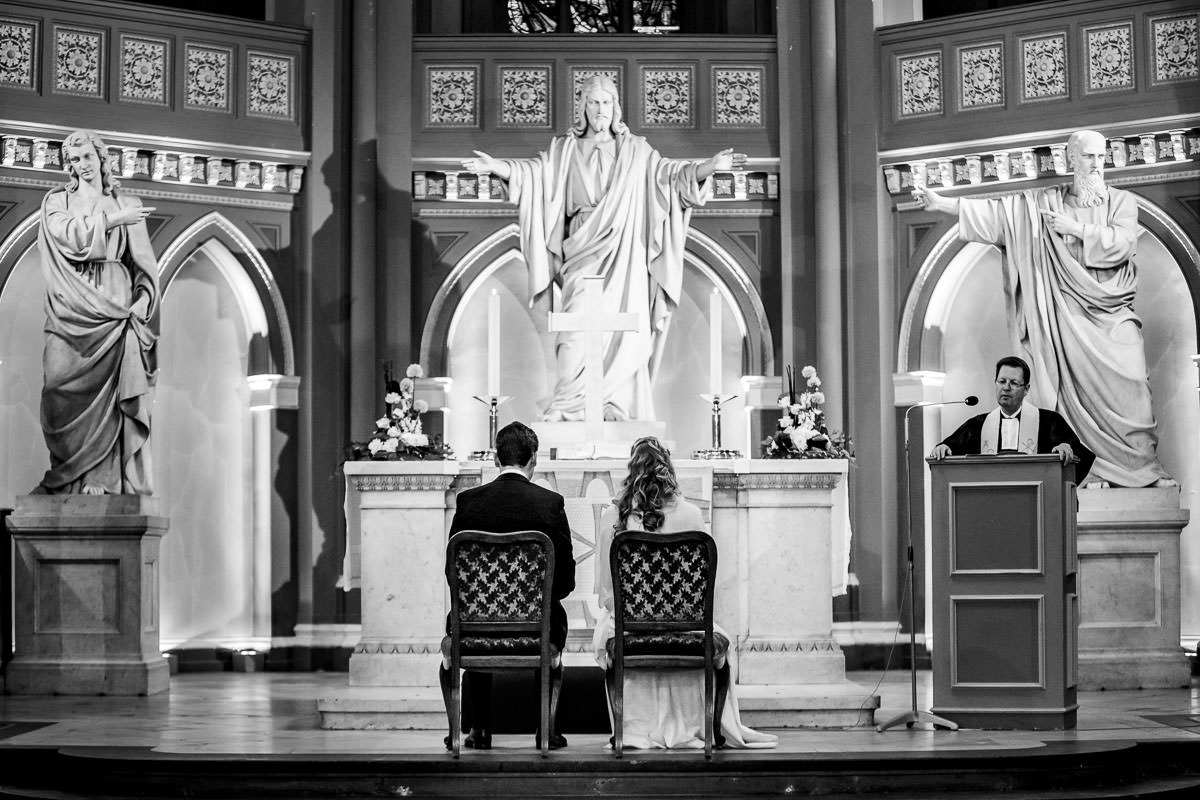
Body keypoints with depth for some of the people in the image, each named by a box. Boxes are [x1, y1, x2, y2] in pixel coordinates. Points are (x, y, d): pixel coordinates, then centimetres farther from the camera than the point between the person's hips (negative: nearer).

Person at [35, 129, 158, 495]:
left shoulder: (127, 204, 16)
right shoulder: (56, 201, 14)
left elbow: (144, 261, 10)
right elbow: (67, 235, -7)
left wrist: (143, 300, -6)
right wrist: (113, 219, -8)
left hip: (115, 307, 0)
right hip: (71, 311, 0)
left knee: (116, 396, -8)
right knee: (68, 395, -8)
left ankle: (115, 484, -10)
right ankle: (71, 483, -6)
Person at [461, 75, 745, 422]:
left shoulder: (635, 151, 12)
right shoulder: (565, 150, 11)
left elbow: (669, 174, 5)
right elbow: (535, 170, -2)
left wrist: (708, 167, -11)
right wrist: (497, 166, -20)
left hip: (623, 253, 1)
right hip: (582, 251, -1)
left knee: (623, 327, -7)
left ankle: (618, 407, -2)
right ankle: (568, 407, -12)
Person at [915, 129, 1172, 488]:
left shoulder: (1122, 201, 9)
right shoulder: (1043, 203, 9)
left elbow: (1123, 242, -8)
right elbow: (995, 210, 5)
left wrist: (1075, 228, -11)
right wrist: (940, 202, -2)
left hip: (1113, 313, 0)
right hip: (1069, 312, 0)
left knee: (1129, 386, -10)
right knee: (1076, 387, -8)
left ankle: (1145, 466, -4)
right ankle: (1089, 468, -6)